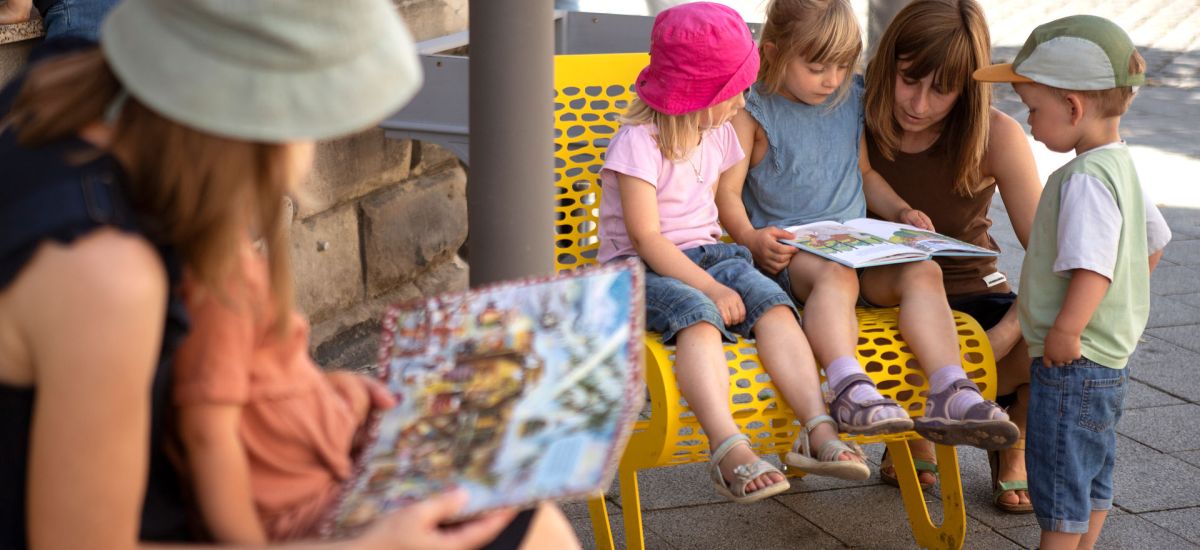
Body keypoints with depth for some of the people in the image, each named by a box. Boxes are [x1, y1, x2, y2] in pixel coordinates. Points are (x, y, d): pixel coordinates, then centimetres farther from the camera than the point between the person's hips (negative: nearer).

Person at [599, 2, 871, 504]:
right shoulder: (639, 142, -11)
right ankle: (729, 449, -53)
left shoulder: (719, 135, 14)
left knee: (772, 304, -24)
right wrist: (711, 288, -24)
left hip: (708, 255, 6)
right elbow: (646, 237, -18)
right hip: (641, 269, -6)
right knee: (697, 315, -37)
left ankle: (818, 429, -36)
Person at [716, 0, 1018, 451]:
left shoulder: (850, 99, 17)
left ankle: (950, 393, -35)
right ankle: (851, 390, -56)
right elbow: (727, 191, -7)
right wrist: (751, 238, -25)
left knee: (923, 271, -23)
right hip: (790, 251, -5)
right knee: (835, 274, -38)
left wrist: (900, 211, 13)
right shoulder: (754, 112, -1)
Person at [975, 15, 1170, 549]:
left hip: (1071, 365, -10)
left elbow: (1092, 267, -33)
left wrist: (1065, 335, -29)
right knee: (1093, 483, 21)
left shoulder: (1085, 179, -23)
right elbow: (1154, 243, 20)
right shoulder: (1121, 166, 8)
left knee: (1059, 491, 0)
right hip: (1108, 359, 10)